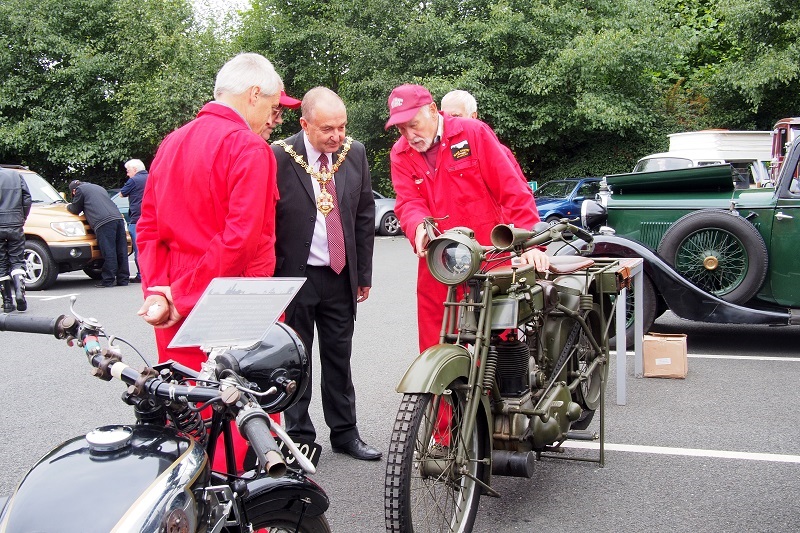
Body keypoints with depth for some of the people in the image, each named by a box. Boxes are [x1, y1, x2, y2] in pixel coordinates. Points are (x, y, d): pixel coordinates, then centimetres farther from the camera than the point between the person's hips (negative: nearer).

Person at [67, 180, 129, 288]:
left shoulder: (80, 190, 13)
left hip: (104, 222, -7)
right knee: (121, 251, 6)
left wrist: (68, 206, 39)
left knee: (108, 253, -7)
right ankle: (123, 279, 9)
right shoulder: (99, 188, 35)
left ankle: (108, 280, -5)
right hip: (118, 218, 7)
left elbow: (75, 210, 17)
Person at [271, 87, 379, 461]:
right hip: (293, 276, -4)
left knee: (339, 359, 13)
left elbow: (365, 215, 8)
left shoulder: (355, 153, 1)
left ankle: (345, 433, 25)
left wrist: (364, 273, 9)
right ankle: (299, 439, 20)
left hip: (341, 276, 4)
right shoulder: (278, 157, -12)